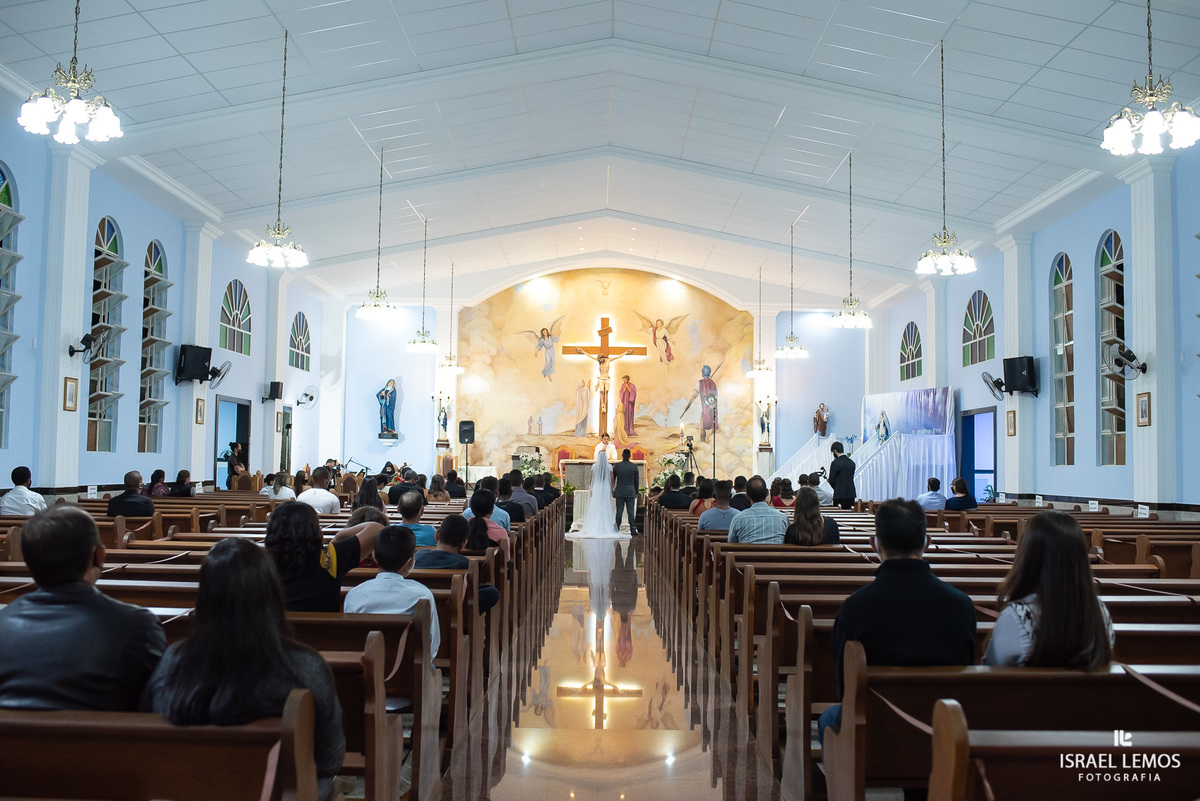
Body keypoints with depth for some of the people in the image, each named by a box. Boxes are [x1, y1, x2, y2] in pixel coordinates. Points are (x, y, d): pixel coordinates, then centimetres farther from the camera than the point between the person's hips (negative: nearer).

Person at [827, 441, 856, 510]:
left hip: (840, 494, -6)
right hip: (851, 494, 6)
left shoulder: (835, 463, -12)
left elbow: (831, 480, -7)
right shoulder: (851, 462, 7)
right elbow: (851, 478, 10)